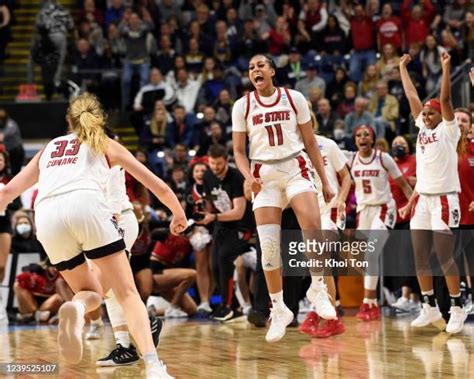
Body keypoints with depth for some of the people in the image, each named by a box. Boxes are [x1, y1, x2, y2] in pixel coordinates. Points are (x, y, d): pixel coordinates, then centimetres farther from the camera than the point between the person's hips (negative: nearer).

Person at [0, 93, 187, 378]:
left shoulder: (49, 148, 34)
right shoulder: (105, 145, 27)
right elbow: (158, 186, 29)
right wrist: (179, 214, 45)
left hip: (47, 216, 3)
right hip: (87, 205, -2)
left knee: (92, 292, 19)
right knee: (128, 293, 1)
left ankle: (76, 308, -18)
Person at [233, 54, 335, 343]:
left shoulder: (294, 98, 3)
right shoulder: (243, 106, 4)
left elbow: (310, 142, 8)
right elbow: (239, 150, 8)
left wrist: (325, 182, 6)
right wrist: (249, 176, -12)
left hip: (296, 167, -1)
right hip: (264, 175, 1)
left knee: (312, 225, -27)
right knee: (268, 246, -7)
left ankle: (318, 288, -7)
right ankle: (279, 310, 7)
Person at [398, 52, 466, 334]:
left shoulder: (448, 130, -2)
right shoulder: (422, 129, 13)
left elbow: (446, 99, -14)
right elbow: (412, 96, 19)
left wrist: (446, 67, -17)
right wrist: (403, 67, 23)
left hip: (444, 199, -7)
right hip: (422, 198, 7)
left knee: (445, 258, -8)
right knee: (420, 257, 5)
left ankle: (457, 308, 1)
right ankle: (430, 307, 13)